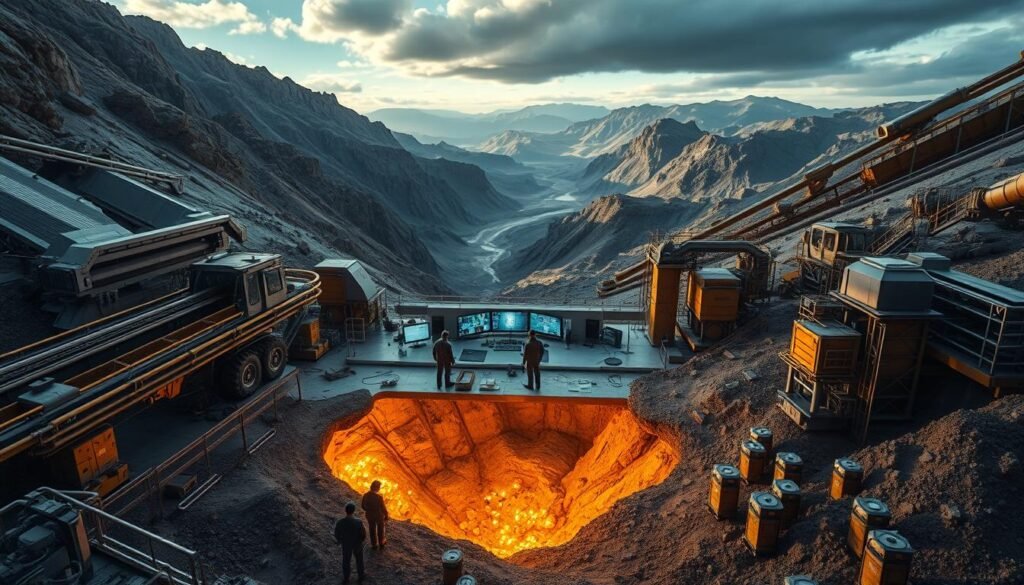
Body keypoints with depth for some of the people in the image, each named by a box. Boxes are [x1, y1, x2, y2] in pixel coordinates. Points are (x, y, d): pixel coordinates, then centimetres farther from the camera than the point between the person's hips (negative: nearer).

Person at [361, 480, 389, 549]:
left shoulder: (365, 495, -18)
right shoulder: (379, 496, -30)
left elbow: (363, 506, -3)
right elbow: (383, 508, -20)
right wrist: (386, 516, -3)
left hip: (369, 515, 3)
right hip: (379, 515, -3)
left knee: (372, 530, 24)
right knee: (380, 530, 23)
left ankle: (374, 544, 38)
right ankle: (381, 543, 41)